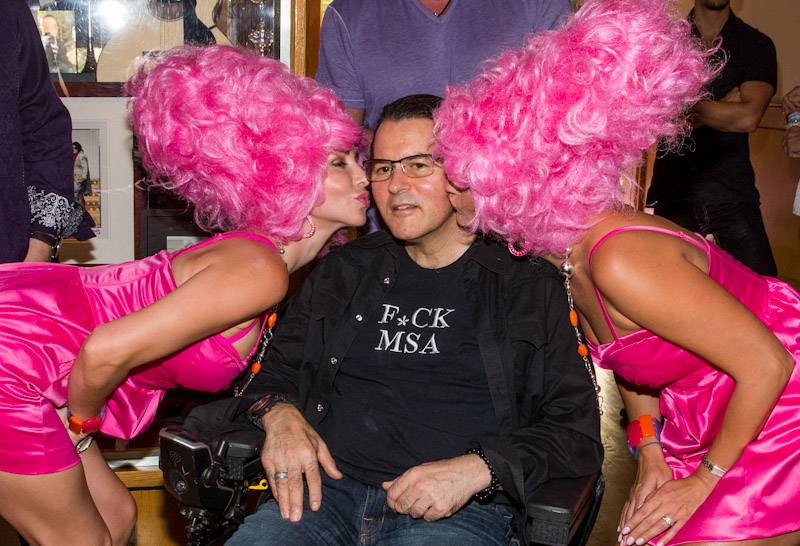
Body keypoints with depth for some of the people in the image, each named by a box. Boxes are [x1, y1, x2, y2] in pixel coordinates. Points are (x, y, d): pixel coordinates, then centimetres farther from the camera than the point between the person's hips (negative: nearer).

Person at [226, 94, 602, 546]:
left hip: (464, 509, -3)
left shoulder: (529, 285, 8)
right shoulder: (345, 270, 19)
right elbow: (275, 367, 23)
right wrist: (279, 413, -1)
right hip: (324, 489, 3)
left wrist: (478, 469, -13)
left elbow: (578, 432, 3)